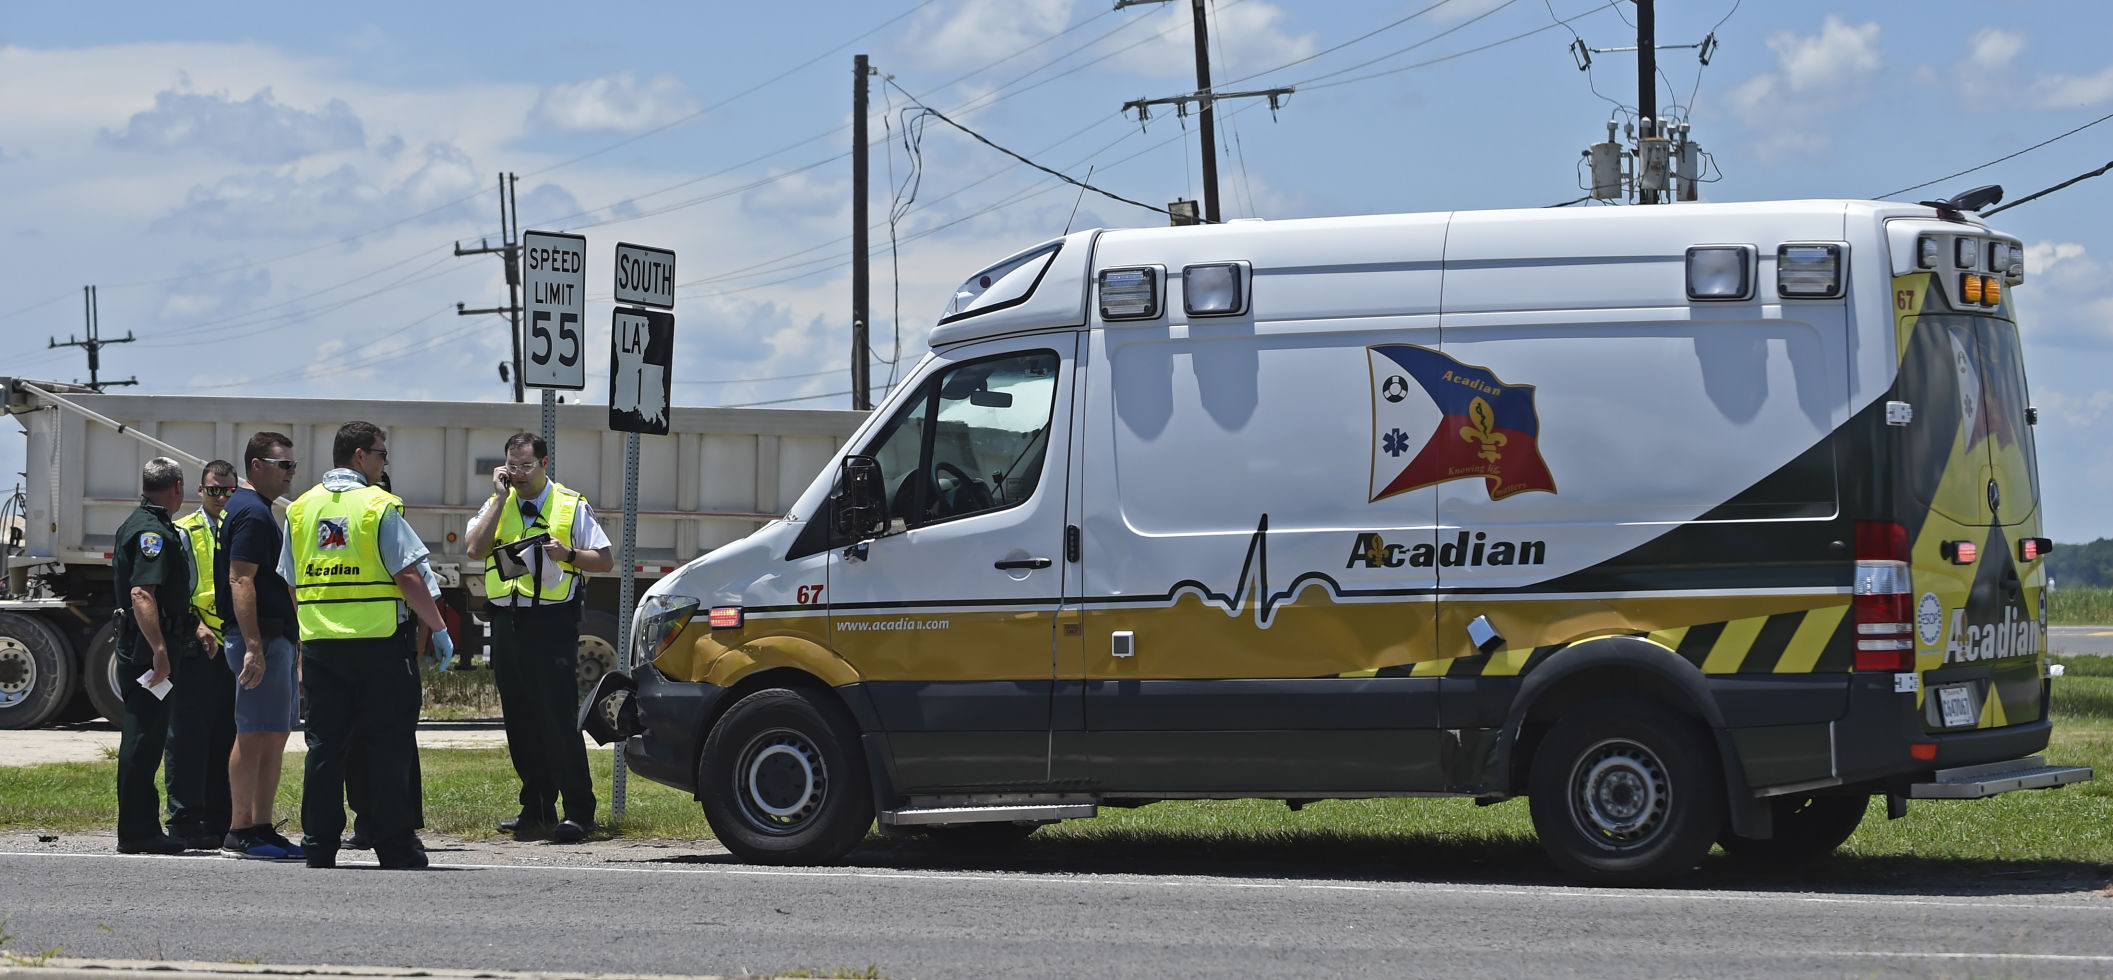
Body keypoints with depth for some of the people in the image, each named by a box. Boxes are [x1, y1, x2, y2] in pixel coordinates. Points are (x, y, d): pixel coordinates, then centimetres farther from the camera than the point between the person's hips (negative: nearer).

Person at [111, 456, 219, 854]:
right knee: (144, 737, -7)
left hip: (147, 651, 11)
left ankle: (143, 830, 18)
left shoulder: (141, 524, 19)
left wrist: (194, 625, 29)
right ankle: (136, 833, -5)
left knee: (146, 738, 13)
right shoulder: (152, 532, -16)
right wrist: (159, 649, -30)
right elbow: (142, 595, -27)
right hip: (147, 651, -11)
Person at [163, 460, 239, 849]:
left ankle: (219, 820, 13)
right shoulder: (183, 534, 1)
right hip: (195, 652, -5)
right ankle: (185, 819, -1)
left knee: (226, 738, 7)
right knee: (189, 737, -4)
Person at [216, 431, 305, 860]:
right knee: (254, 736, -8)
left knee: (275, 736, 11)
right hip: (262, 639, -11)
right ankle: (241, 832, -6)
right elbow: (241, 581, -21)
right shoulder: (251, 512, -13)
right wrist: (253, 647, -26)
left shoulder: (258, 510, 20)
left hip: (279, 639, 11)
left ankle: (262, 828, 13)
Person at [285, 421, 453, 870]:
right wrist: (439, 628, -3)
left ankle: (319, 845, 8)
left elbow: (292, 586, 14)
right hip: (379, 643, -5)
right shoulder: (379, 506, -7)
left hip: (319, 644, 5)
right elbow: (408, 578, -11)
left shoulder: (300, 509, 9)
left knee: (325, 744, 8)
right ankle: (394, 847, 0)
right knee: (388, 744, 0)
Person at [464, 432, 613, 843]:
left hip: (552, 621, -5)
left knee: (559, 716, -10)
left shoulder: (571, 506, 5)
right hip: (506, 620, 5)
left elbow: (606, 559, 3)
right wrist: (501, 497, -4)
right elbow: (475, 548, -4)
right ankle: (536, 807, 17)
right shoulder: (496, 505, 13)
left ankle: (578, 812, -9)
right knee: (519, 718, 8)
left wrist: (568, 554, -14)